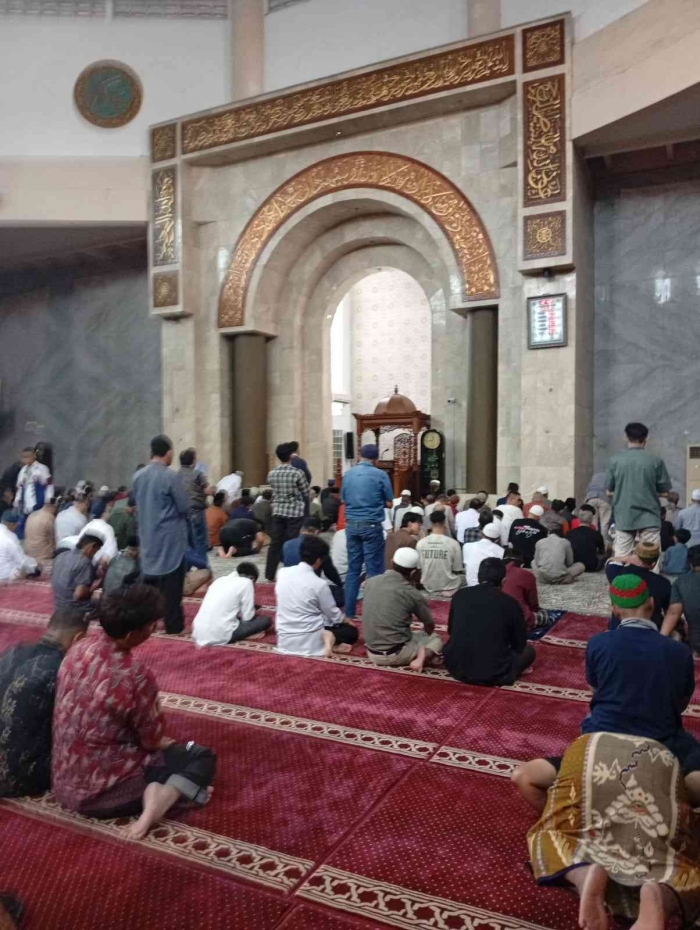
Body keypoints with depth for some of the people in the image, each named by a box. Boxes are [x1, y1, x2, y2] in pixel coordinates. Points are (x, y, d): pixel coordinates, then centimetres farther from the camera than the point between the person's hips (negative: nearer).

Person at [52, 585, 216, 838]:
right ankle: (154, 807, -16)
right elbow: (152, 740, -13)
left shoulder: (79, 650, -7)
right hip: (101, 790, -7)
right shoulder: (135, 676, -28)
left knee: (169, 747, 28)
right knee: (202, 758, 5)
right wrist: (176, 745, 11)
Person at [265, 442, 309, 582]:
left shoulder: (271, 474, 1)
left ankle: (270, 575, 13)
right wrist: (301, 503, 18)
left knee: (275, 543, 9)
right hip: (294, 512, -4)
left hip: (277, 511, 4)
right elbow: (306, 493, -2)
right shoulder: (298, 473, -11)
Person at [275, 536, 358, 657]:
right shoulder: (319, 584, -17)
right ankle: (330, 639, -12)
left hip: (285, 640, 6)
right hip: (308, 642, -6)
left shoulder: (282, 573, -3)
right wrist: (346, 621, 20)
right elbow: (333, 614, -4)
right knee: (351, 631, 15)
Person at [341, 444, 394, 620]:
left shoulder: (347, 474, 7)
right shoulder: (380, 475, -5)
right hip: (371, 525, -4)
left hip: (351, 524, 5)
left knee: (353, 568, 10)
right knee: (374, 570, 1)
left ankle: (349, 610, 14)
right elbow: (389, 504, 0)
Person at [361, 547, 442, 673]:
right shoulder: (411, 593, -14)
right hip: (396, 652, -6)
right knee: (435, 639, 19)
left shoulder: (371, 582, -1)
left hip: (372, 652, 6)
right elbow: (430, 625, 4)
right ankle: (423, 656, -11)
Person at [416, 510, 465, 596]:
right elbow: (458, 570, -7)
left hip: (428, 588, 4)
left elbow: (418, 568, 2)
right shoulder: (453, 543, -16)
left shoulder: (420, 543, -8)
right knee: (465, 577, 21)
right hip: (449, 588, -4)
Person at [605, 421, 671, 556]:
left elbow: (609, 491, 4)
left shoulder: (614, 461, -3)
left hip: (623, 518, 1)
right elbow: (664, 491, 2)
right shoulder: (656, 461, -4)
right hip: (649, 518, -1)